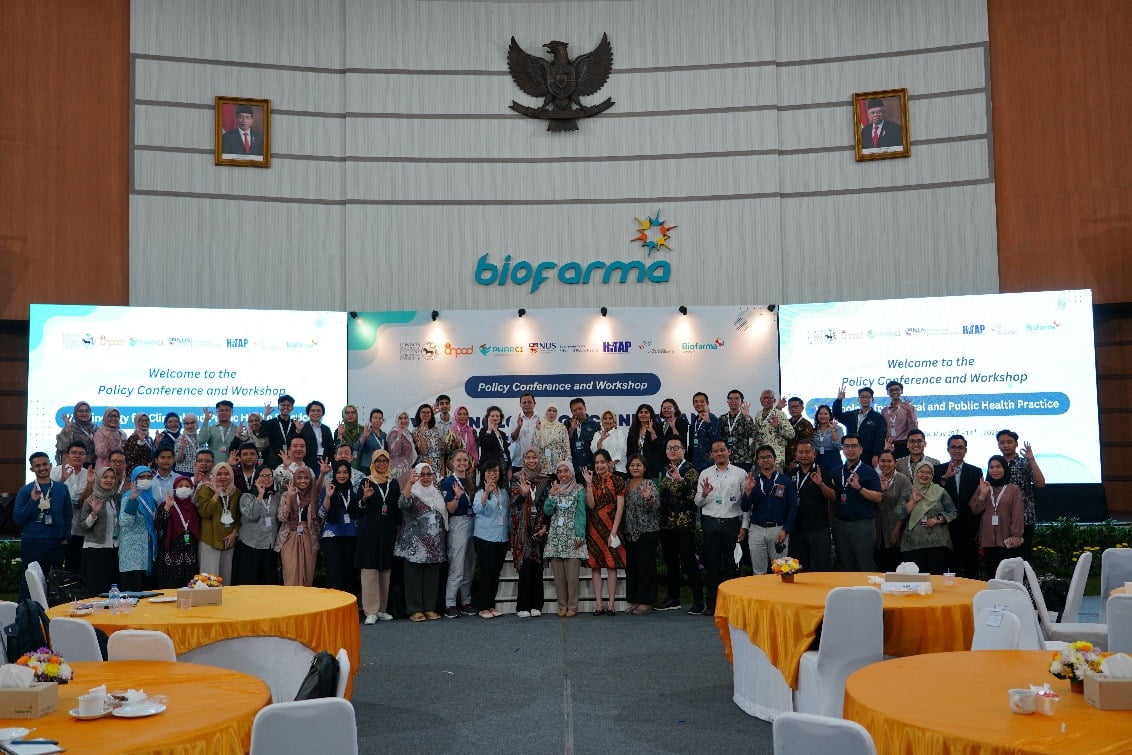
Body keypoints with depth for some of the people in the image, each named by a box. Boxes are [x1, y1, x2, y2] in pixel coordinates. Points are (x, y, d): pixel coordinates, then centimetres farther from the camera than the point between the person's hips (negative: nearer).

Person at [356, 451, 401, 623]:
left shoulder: (393, 483, 11)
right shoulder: (366, 482, 1)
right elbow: (360, 509, -3)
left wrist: (398, 527, 9)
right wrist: (365, 498, -22)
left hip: (388, 530, 4)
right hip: (370, 530, -4)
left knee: (386, 569, 7)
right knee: (370, 568, -6)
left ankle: (382, 609, 16)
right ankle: (371, 611, -2)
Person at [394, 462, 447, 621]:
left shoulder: (437, 492, 15)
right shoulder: (413, 491, -3)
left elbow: (445, 513, 25)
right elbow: (403, 504, -26)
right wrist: (410, 483, -34)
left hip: (434, 541, 5)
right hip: (415, 541, -5)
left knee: (432, 576, 7)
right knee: (414, 575, -2)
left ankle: (430, 608, 14)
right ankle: (415, 610, 3)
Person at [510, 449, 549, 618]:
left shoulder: (546, 480, 10)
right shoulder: (516, 479, 5)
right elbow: (513, 503, -2)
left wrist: (545, 526, -1)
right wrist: (523, 493, -21)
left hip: (539, 528, 2)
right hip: (522, 528, -2)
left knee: (537, 565, 2)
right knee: (525, 565, -6)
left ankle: (536, 605, 9)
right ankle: (523, 606, -1)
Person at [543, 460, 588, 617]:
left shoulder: (578, 490, 4)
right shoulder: (553, 490, 14)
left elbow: (581, 514, -1)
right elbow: (547, 511, 5)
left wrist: (580, 536, -9)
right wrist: (552, 496, -10)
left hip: (572, 537, -3)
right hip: (555, 537, 3)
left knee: (572, 574, -6)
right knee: (558, 574, 2)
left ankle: (572, 607, 1)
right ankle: (562, 606, 9)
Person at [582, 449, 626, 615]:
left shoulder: (617, 481, 0)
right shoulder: (592, 481, 9)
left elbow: (620, 508, -5)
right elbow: (591, 505, -3)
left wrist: (614, 531, -11)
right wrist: (589, 484, -9)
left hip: (611, 525, -3)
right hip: (594, 527, 3)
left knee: (611, 565, -2)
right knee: (595, 565, 1)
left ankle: (611, 604, 1)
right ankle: (598, 604, 4)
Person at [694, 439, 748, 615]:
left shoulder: (740, 473, 3)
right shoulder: (705, 474, 8)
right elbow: (697, 503, 8)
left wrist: (744, 526, -2)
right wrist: (704, 494, -14)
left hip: (732, 523, -1)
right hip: (710, 522, 1)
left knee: (730, 564, 2)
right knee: (711, 563, 5)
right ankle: (711, 603, 14)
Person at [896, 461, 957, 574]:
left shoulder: (940, 491, 8)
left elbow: (952, 512, 7)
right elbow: (900, 514, 1)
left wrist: (938, 520, -8)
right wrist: (913, 501, -8)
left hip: (938, 543, 0)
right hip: (913, 544, 0)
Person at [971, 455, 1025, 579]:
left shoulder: (1013, 489, 3)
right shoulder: (982, 487, 13)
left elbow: (1017, 514, -1)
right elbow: (975, 510, 6)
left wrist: (1016, 536, -9)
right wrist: (983, 494, -7)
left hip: (1006, 541, -3)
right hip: (987, 539, 3)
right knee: (990, 575, 1)